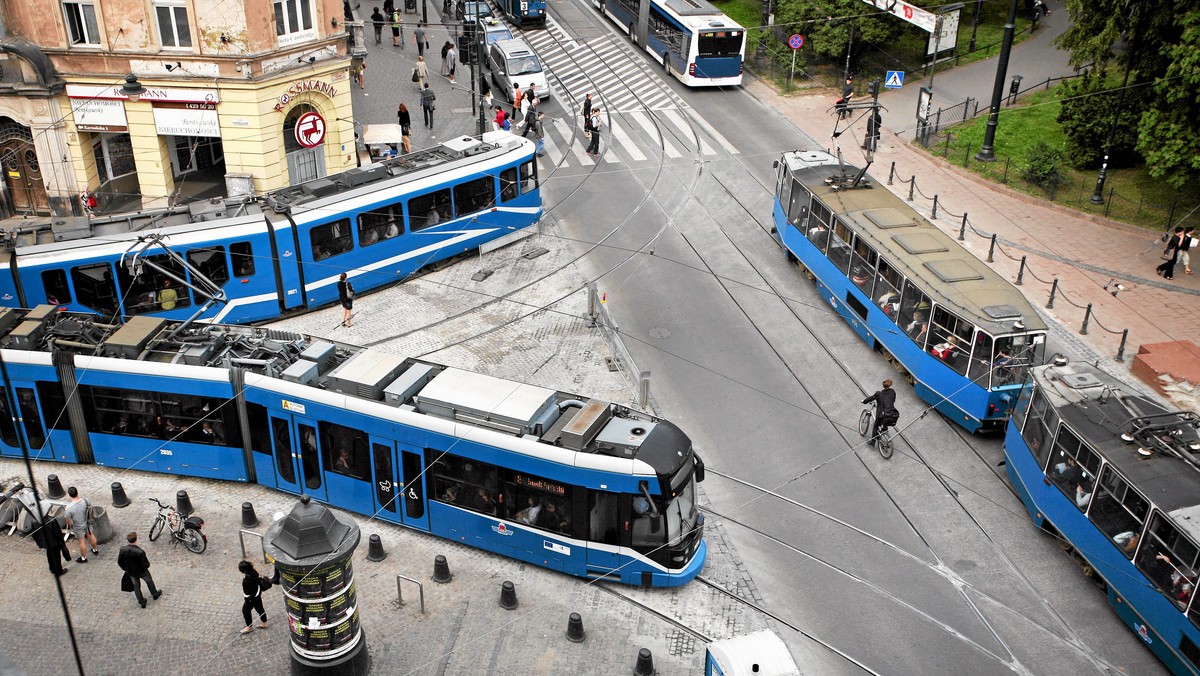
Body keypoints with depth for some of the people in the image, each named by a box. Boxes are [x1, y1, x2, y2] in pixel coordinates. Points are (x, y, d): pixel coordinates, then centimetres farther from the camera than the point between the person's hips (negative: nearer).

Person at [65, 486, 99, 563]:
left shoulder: (69, 508, -32)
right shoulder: (85, 501, -22)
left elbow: (69, 521, -19)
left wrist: (71, 526, 3)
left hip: (78, 527, -3)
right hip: (87, 523, 3)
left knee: (81, 541, 17)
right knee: (91, 535, 28)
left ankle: (84, 558, 37)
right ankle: (95, 550, 51)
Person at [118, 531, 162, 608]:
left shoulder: (122, 550, -23)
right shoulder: (140, 552, -35)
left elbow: (119, 562, -8)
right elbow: (145, 564, -26)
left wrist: (126, 569, 10)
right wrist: (148, 564, -1)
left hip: (131, 572, 3)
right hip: (142, 571, -3)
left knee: (136, 586, 25)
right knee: (149, 581, 26)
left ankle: (142, 602, 37)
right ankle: (155, 594, 49)